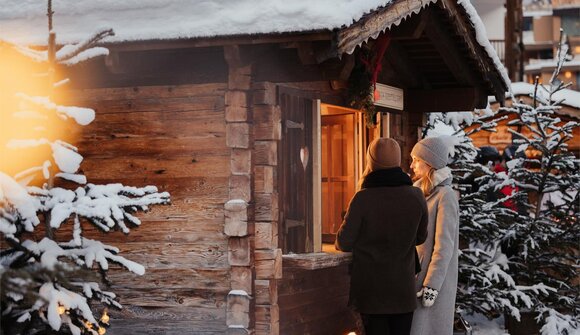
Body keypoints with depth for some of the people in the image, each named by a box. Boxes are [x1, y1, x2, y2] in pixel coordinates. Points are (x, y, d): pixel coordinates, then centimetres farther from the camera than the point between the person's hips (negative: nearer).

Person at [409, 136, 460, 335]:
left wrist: (432, 285, -20)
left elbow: (444, 246, -18)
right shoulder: (421, 191, 11)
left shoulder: (444, 196, -14)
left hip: (434, 276, -8)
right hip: (416, 273, 8)